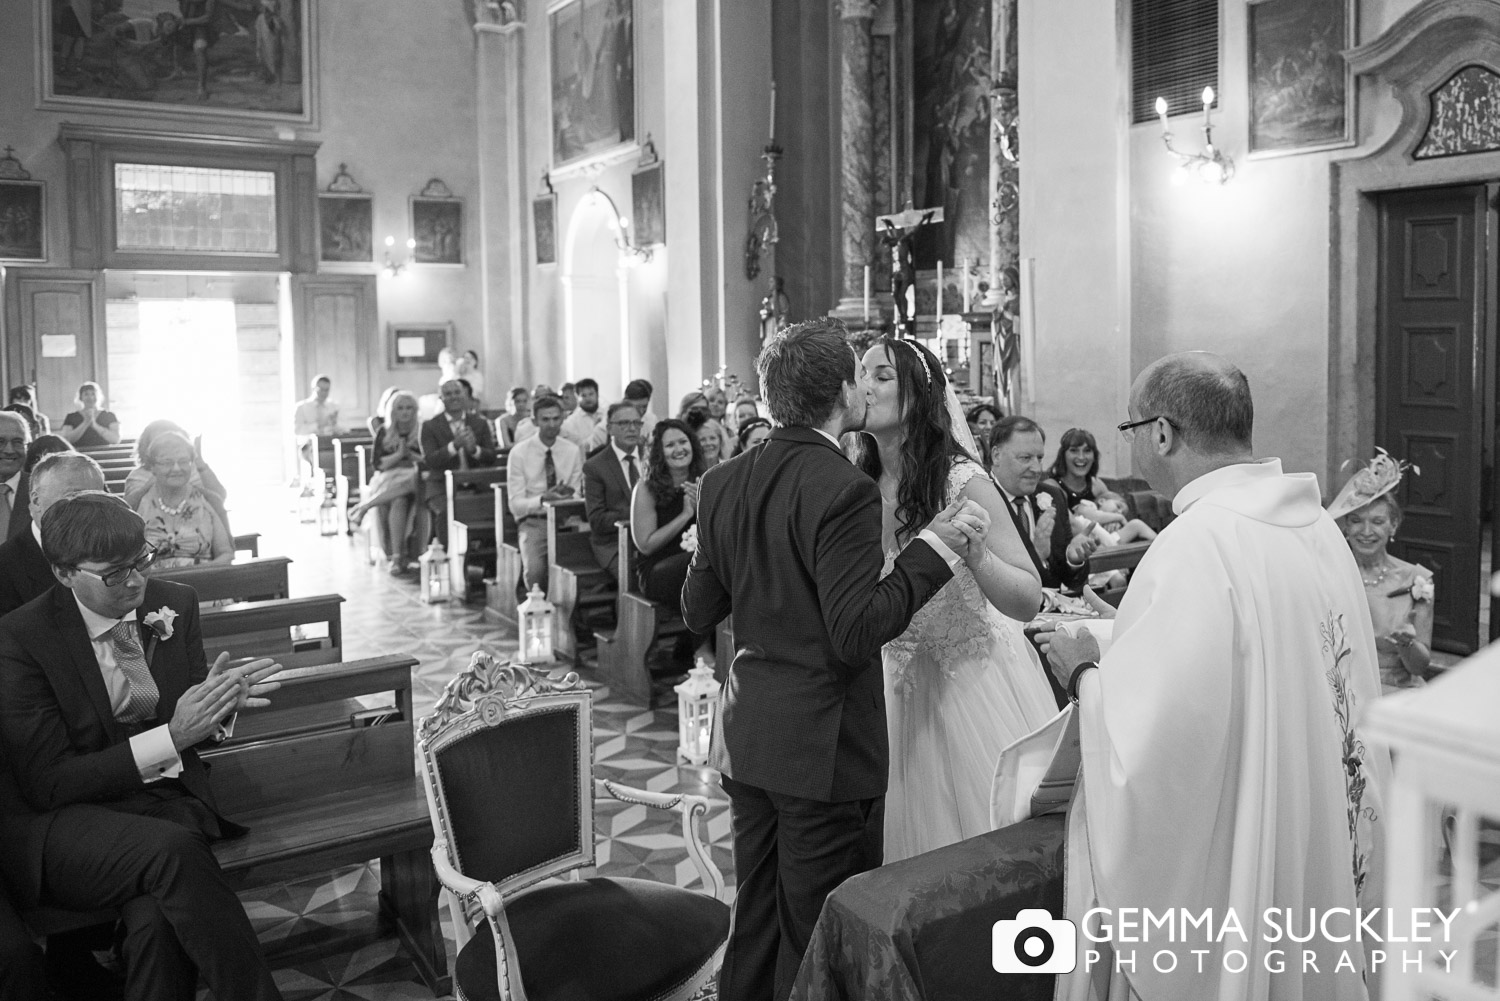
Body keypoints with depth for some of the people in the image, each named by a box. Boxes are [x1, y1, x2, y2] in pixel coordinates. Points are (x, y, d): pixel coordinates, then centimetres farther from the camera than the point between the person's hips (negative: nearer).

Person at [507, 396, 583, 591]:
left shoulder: (573, 451, 5)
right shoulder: (519, 452, -4)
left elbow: (576, 496, 8)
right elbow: (515, 504, -6)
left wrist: (568, 497, -15)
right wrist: (542, 499, -24)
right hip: (533, 521, -2)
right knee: (535, 569, -31)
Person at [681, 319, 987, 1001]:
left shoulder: (723, 483, 3)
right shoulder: (843, 490, -19)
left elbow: (697, 613, 8)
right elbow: (857, 633, -22)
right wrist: (936, 545, -16)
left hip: (747, 739, 7)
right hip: (824, 746, -7)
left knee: (755, 921, 20)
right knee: (819, 943, 7)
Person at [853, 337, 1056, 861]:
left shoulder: (962, 481, -16)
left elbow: (1028, 600, -15)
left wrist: (972, 552, -31)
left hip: (974, 684, -4)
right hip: (900, 689, 4)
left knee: (989, 833, 6)